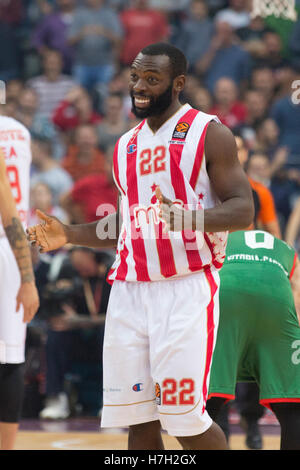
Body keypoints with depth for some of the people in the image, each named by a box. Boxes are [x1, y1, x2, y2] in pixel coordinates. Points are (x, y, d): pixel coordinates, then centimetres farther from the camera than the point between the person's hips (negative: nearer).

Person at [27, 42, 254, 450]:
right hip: (129, 290, 6)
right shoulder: (126, 146, 19)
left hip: (185, 289, -6)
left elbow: (243, 210, -8)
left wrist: (186, 217, -25)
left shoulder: (209, 134, -1)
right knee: (138, 420, 2)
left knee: (184, 418, -11)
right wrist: (69, 235, 14)